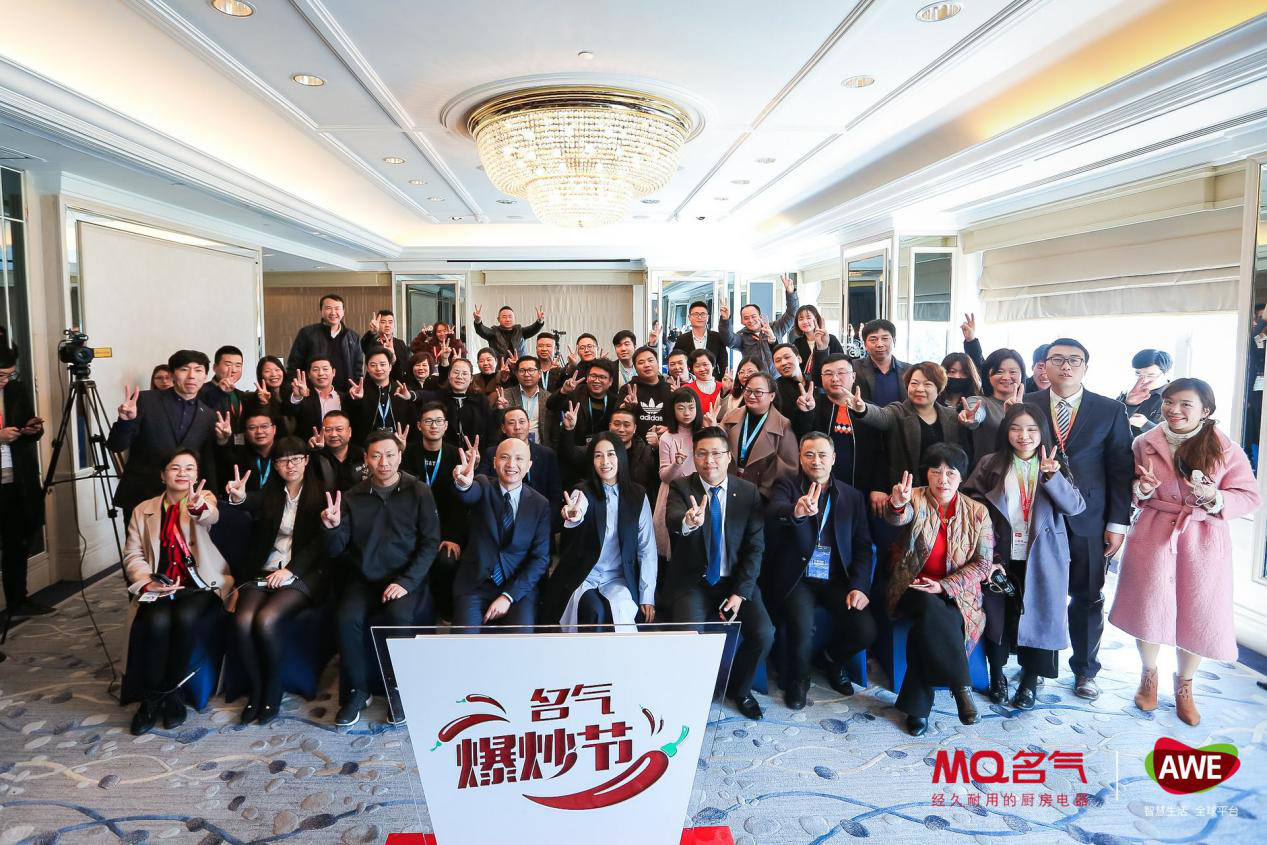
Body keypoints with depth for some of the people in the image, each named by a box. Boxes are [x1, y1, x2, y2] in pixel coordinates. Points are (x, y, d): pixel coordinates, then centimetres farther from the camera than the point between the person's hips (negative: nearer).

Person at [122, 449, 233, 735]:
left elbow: (210, 517, -20)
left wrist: (198, 508, -45)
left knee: (185, 618, -32)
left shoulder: (205, 499, 6)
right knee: (157, 622, -29)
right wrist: (147, 582, -10)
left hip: (202, 585, -2)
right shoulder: (143, 510, 16)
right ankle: (152, 698, -9)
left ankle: (168, 692, -10)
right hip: (160, 588, 2)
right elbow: (132, 554, 9)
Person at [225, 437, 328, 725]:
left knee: (265, 620, -28)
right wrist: (239, 498, -36)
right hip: (263, 572, 3)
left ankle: (272, 691, -7)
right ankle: (255, 689, -4)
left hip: (302, 575, -3)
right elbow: (253, 505, -12)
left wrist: (289, 570, -14)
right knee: (242, 620, -24)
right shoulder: (269, 493, 14)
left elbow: (320, 543, -2)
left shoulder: (320, 495, 5)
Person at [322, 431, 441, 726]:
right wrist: (332, 527, -21)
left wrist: (406, 582, -17)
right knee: (346, 618, -26)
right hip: (363, 577, 2)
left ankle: (397, 689, -6)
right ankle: (356, 691, -4)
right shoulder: (353, 497, 5)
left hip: (405, 577, -2)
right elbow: (335, 550, 2)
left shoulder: (419, 493, -1)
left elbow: (430, 543, -5)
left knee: (398, 617, -30)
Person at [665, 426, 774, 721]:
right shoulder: (681, 488, -6)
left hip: (735, 580, 2)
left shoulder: (748, 492, -1)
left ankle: (740, 688, 14)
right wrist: (688, 522, -53)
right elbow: (672, 519, -28)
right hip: (691, 581, -2)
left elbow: (755, 547, -1)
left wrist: (740, 593, -11)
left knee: (764, 634, -18)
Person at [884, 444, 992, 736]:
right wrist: (897, 504, -53)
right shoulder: (915, 499, -2)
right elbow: (898, 518, -27)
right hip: (914, 588, 0)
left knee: (928, 626, -30)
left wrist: (945, 586, -14)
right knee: (933, 611, -34)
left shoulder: (977, 512, 3)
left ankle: (917, 706, -16)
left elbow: (983, 562, 0)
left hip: (956, 591, 1)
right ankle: (960, 686, -18)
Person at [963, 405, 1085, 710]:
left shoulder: (1055, 466, 2)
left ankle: (1030, 681, 24)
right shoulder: (991, 465, -1)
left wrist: (1051, 476, -26)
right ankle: (997, 676, 28)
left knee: (1038, 615, 6)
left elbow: (1075, 506, -10)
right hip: (1002, 556, 0)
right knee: (998, 613, 9)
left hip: (1042, 559, 0)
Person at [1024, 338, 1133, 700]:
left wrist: (1117, 523, -3)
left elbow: (1121, 469, 1)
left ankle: (1084, 670, 30)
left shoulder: (1111, 411, 2)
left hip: (1088, 522, 1)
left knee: (1088, 598, 11)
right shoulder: (1026, 406, 0)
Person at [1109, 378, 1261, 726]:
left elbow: (1248, 495, -3)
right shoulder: (1144, 443, 0)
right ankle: (1149, 675, 33)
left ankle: (1184, 685, 32)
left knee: (1196, 615, 7)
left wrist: (1214, 499, -22)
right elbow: (1130, 490, 9)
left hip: (1203, 541, 0)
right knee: (1149, 607, 6)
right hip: (1153, 535, 1)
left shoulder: (1225, 449, -5)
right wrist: (1142, 488, -14)